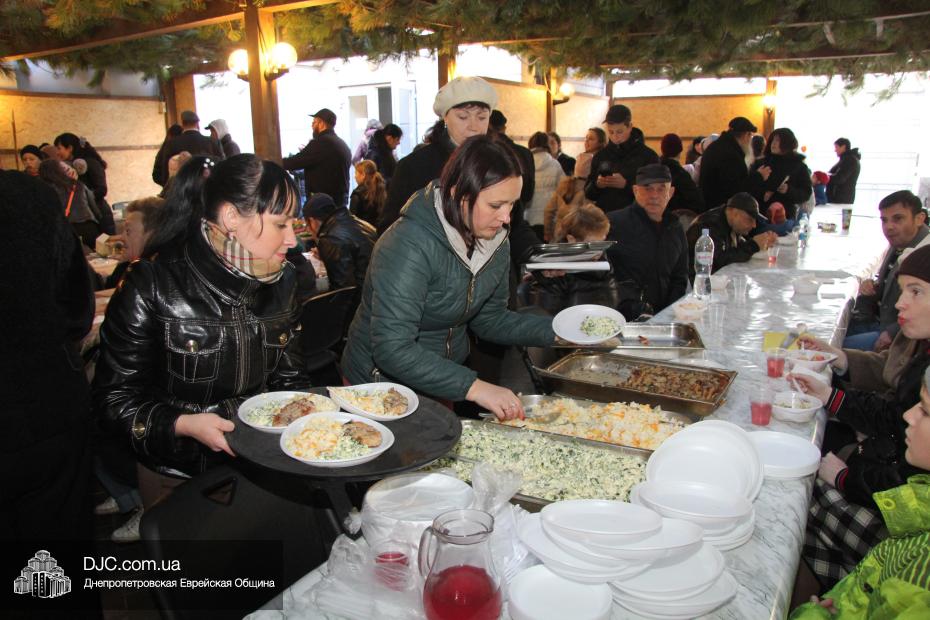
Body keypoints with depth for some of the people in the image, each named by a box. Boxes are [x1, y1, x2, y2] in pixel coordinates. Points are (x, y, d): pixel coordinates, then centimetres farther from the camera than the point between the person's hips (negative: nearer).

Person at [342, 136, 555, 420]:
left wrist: (554, 331, -10)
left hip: (444, 381, 7)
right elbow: (392, 348, -36)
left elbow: (489, 319, 3)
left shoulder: (495, 240, -7)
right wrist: (474, 387, -40)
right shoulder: (409, 246, -30)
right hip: (383, 382, -7)